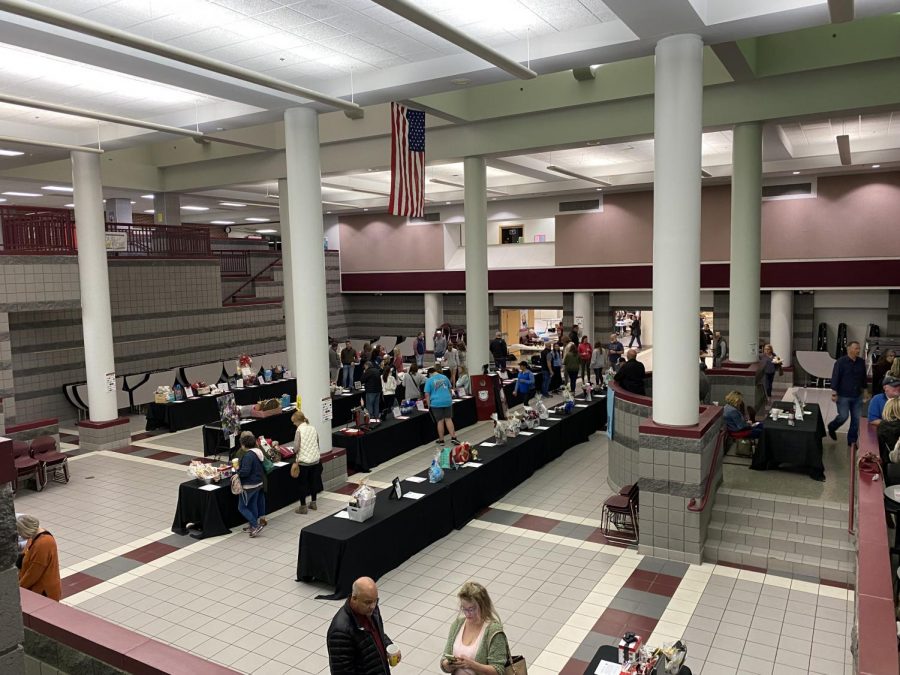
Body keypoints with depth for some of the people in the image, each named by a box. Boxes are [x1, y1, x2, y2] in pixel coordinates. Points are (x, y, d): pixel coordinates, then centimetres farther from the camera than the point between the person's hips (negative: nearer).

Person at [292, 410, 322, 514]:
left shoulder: (299, 430, -13)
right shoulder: (313, 428, 5)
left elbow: (296, 447, -14)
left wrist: (295, 459, 0)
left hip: (304, 461, -6)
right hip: (315, 459, 6)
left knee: (303, 483, 5)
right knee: (314, 481, 17)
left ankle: (303, 506, 9)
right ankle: (313, 503, 27)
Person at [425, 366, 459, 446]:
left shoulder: (429, 380, -2)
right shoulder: (444, 377, 11)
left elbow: (427, 394, -5)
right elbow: (449, 389, 21)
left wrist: (429, 405, 2)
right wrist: (451, 397, 35)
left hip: (436, 403, -3)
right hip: (447, 401, 3)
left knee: (440, 421, 2)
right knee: (448, 419, 8)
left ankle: (441, 440, 9)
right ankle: (453, 437, 4)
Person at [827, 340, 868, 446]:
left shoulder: (861, 362, 5)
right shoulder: (841, 362, -10)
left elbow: (864, 378, 16)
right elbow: (835, 378, -12)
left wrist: (865, 390, 18)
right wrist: (834, 393, -15)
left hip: (857, 396, 5)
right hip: (843, 396, -5)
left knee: (856, 419, 6)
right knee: (843, 416, -5)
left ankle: (852, 440, 18)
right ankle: (831, 428, 25)